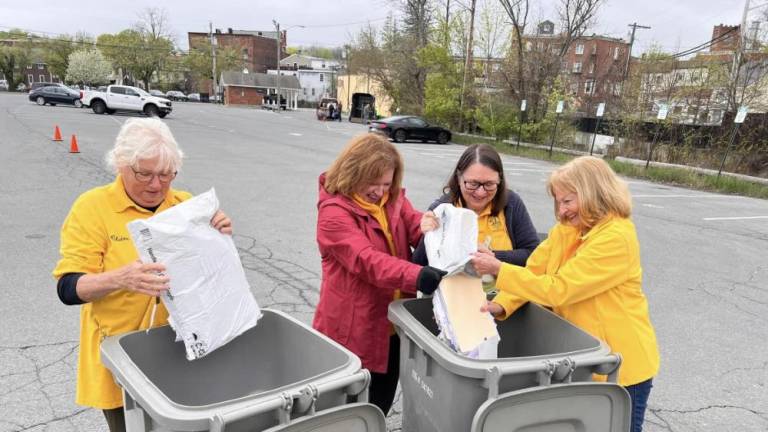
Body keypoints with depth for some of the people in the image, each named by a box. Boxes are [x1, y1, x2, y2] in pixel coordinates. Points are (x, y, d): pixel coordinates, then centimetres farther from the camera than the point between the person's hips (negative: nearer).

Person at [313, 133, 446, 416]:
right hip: (353, 327, -6)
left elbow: (418, 228, -9)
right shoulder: (334, 212, -18)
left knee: (383, 397, 22)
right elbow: (367, 260, -30)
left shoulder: (393, 200, 4)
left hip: (393, 323, 6)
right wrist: (417, 276, -43)